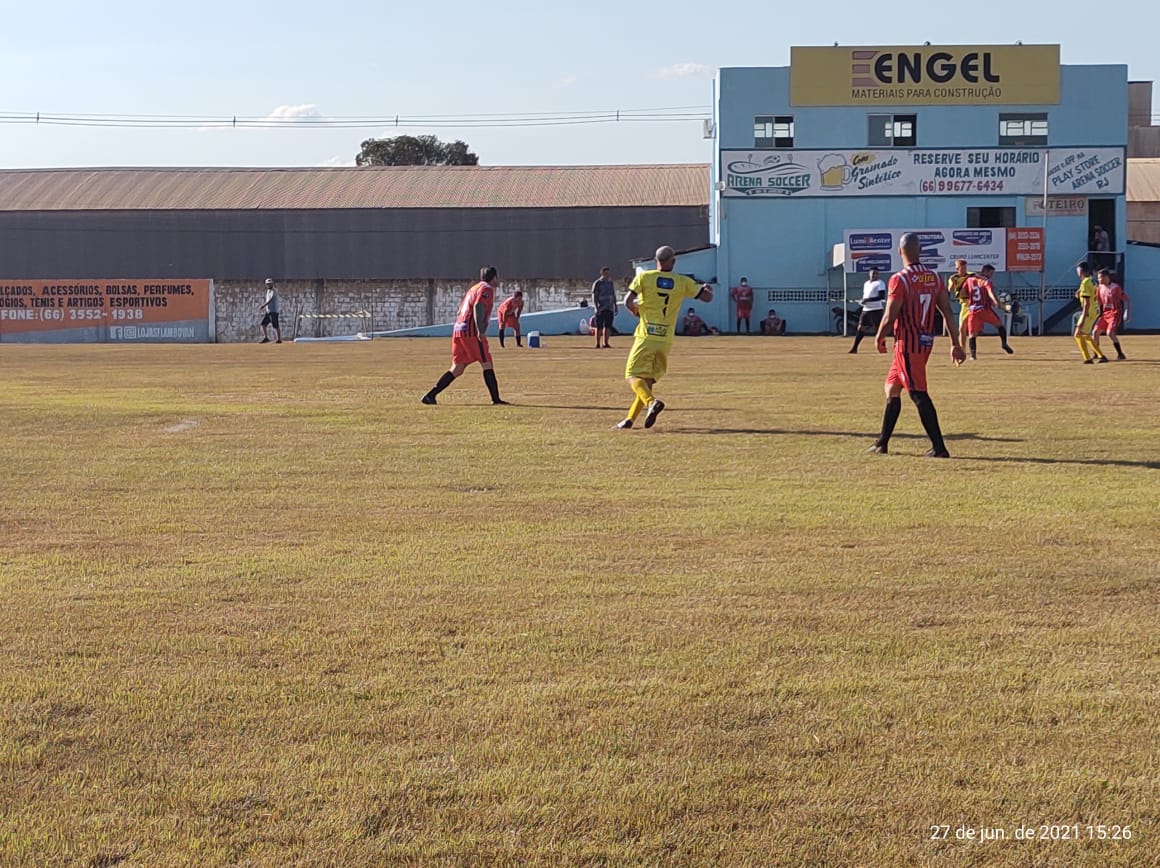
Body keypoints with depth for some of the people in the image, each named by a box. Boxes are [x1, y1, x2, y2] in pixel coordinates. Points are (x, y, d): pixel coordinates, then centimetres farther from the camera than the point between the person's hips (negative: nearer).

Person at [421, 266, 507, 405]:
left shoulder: (474, 288, 26)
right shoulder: (487, 289, -2)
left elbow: (460, 310, 24)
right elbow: (478, 307, -19)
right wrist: (480, 331, -26)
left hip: (458, 329, 8)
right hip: (471, 332, -8)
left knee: (457, 369, 7)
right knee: (487, 365, -2)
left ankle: (430, 395, 1)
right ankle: (496, 399, -3)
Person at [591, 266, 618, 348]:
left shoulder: (610, 283, 15)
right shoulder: (597, 283, -4)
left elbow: (613, 295, 20)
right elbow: (594, 296, -8)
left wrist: (615, 306, 15)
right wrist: (596, 307, -18)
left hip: (610, 308, 6)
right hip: (601, 308, -6)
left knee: (608, 326, 5)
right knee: (599, 326, -4)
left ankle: (605, 343, 11)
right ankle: (598, 344, 0)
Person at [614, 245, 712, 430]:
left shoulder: (644, 277, -1)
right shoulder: (683, 282, 5)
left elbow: (628, 301, -8)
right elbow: (707, 297, 7)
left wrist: (635, 309, 14)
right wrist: (707, 288, 30)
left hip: (646, 337, -3)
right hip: (666, 340, 3)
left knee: (633, 375, -3)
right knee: (648, 379, 13)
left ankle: (651, 402, -30)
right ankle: (630, 419, 9)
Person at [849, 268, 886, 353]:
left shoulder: (880, 283, -6)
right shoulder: (866, 284, 17)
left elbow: (881, 296, -17)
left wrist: (868, 300, -22)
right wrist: (863, 301, 2)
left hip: (876, 309, -6)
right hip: (866, 309, 6)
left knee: (879, 329, -5)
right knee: (860, 328, 4)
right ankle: (854, 348, 7)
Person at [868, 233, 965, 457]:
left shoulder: (900, 279, -15)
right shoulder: (934, 277, 6)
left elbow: (890, 318, -16)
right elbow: (947, 311, 6)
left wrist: (879, 338, 2)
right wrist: (956, 344, 10)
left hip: (907, 343, -8)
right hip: (927, 341, 8)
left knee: (918, 394, -7)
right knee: (892, 387, 19)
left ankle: (939, 447, -11)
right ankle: (882, 443, 25)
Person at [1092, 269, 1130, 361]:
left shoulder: (1116, 288, -12)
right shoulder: (1100, 288, 6)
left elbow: (1127, 300, -9)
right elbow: (1099, 303, 17)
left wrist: (1127, 314, -14)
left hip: (1115, 313, -7)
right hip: (1105, 314, 7)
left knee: (1110, 332, -24)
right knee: (1095, 332, -1)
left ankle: (1121, 354, -14)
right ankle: (1098, 355, 13)